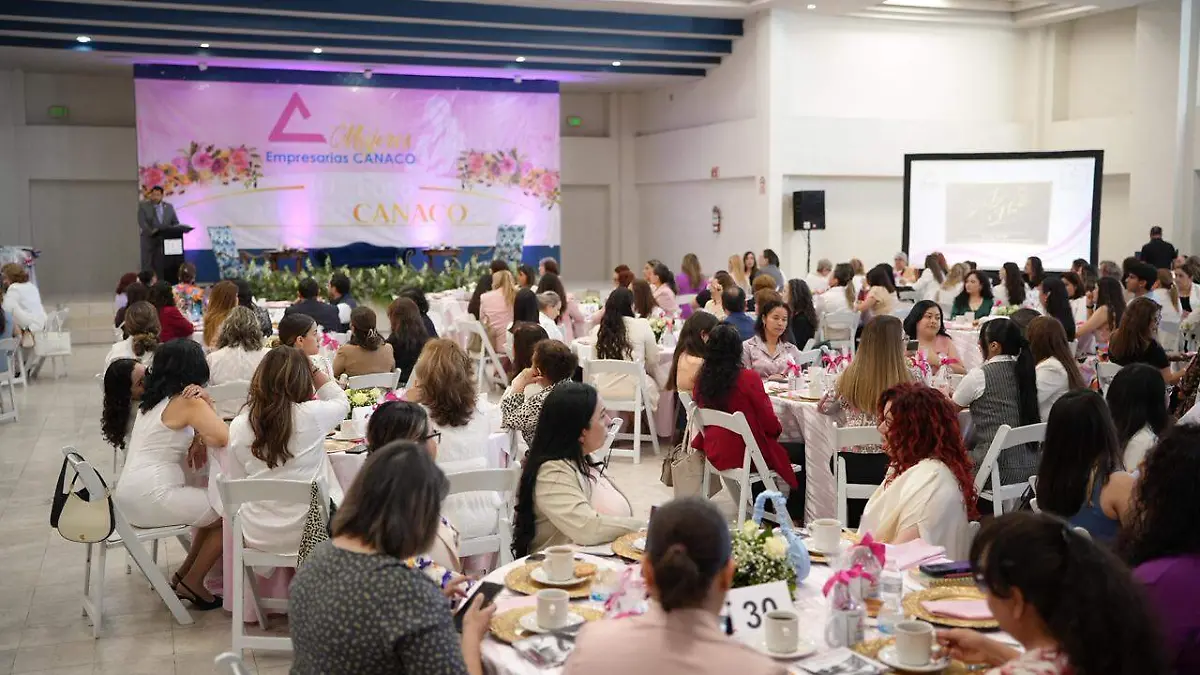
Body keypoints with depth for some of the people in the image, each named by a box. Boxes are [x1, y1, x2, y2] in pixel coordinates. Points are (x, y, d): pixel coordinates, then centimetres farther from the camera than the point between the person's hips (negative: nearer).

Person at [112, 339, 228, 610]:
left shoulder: (153, 399, 15)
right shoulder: (188, 402, -10)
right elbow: (223, 437, -22)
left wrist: (197, 438, 2)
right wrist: (206, 403, -3)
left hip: (129, 496, 9)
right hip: (152, 500, -9)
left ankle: (183, 576, 22)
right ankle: (192, 584, 12)